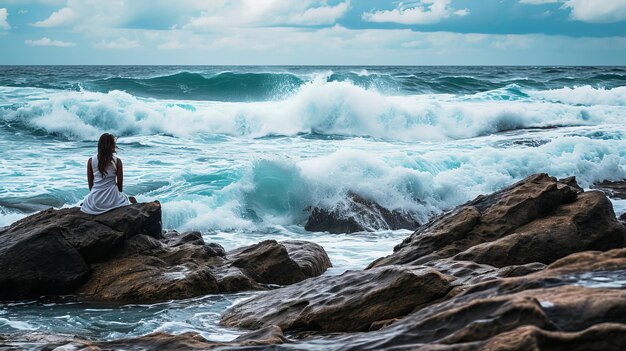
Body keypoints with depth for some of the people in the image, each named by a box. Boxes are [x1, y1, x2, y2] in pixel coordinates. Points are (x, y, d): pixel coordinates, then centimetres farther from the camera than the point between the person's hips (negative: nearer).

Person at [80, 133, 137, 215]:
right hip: (112, 199, -2)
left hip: (95, 202, 2)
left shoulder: (91, 161, -3)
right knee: (133, 200, 26)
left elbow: (90, 184, 3)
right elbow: (120, 184, 0)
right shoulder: (117, 161, -7)